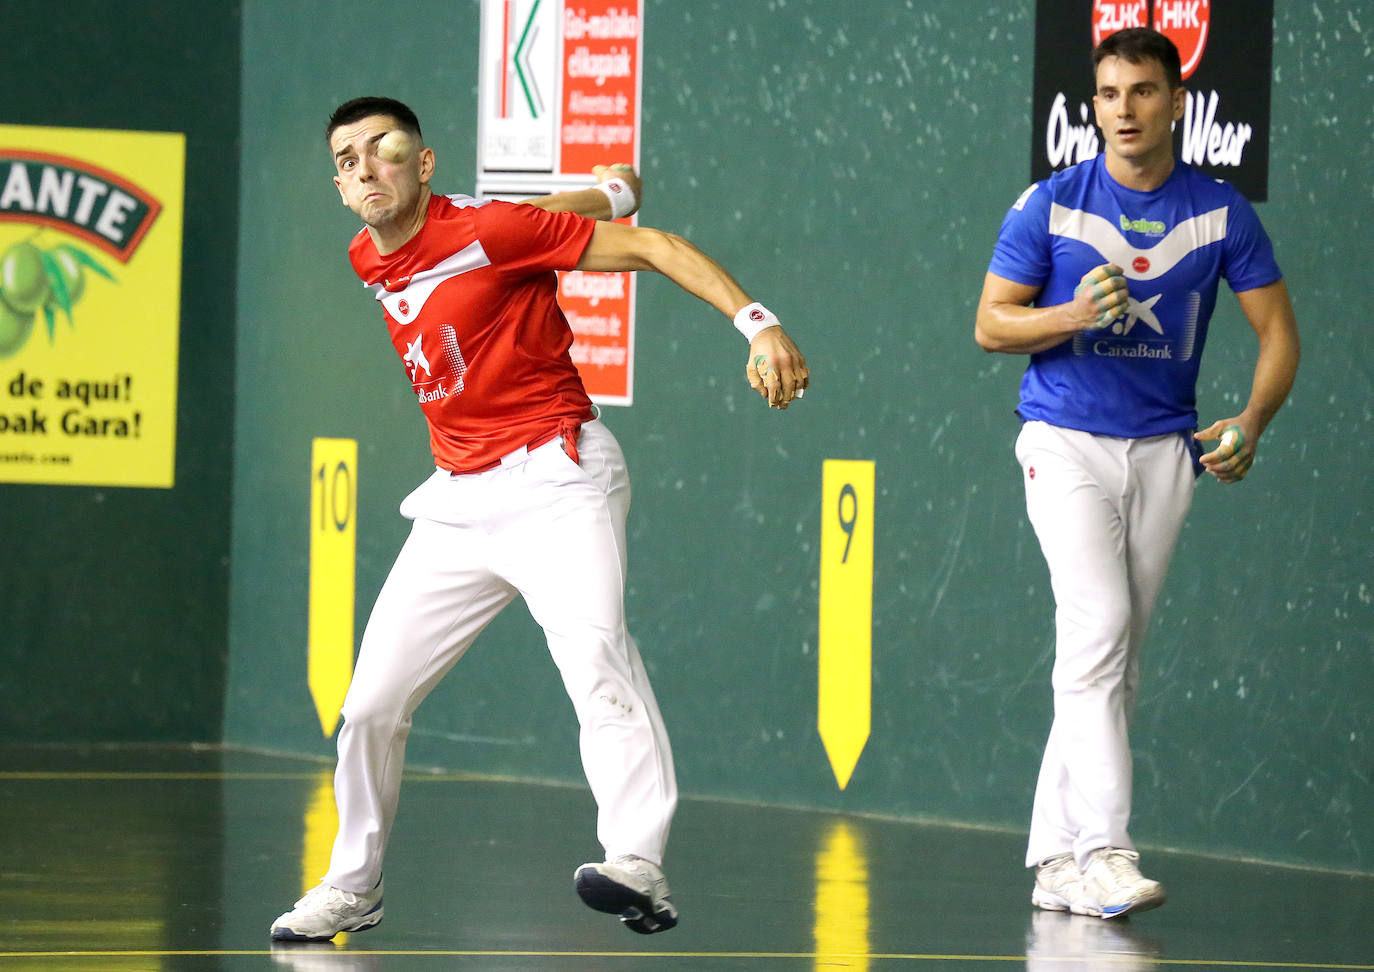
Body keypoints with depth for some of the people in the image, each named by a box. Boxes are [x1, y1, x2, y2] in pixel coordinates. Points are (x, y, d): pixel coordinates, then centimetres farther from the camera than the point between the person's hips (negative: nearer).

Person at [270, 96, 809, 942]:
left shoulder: (488, 230, -12)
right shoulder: (368, 263, 9)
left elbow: (653, 247, -12)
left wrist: (758, 324, -23)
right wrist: (611, 193, 30)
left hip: (554, 481, -7)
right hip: (457, 504, 7)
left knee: (592, 651, -29)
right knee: (372, 705, 4)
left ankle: (640, 867, -42)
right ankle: (354, 887, 23)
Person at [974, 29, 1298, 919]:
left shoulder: (1222, 213, 1)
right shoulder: (1049, 206, -3)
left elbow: (1277, 331, 5)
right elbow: (991, 324, 2)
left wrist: (1249, 426, -12)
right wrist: (1075, 314, -18)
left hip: (1164, 450, 3)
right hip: (1066, 443, -3)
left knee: (1116, 662, 5)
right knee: (1098, 629, -19)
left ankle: (1057, 860, 11)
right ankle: (1104, 853, -23)